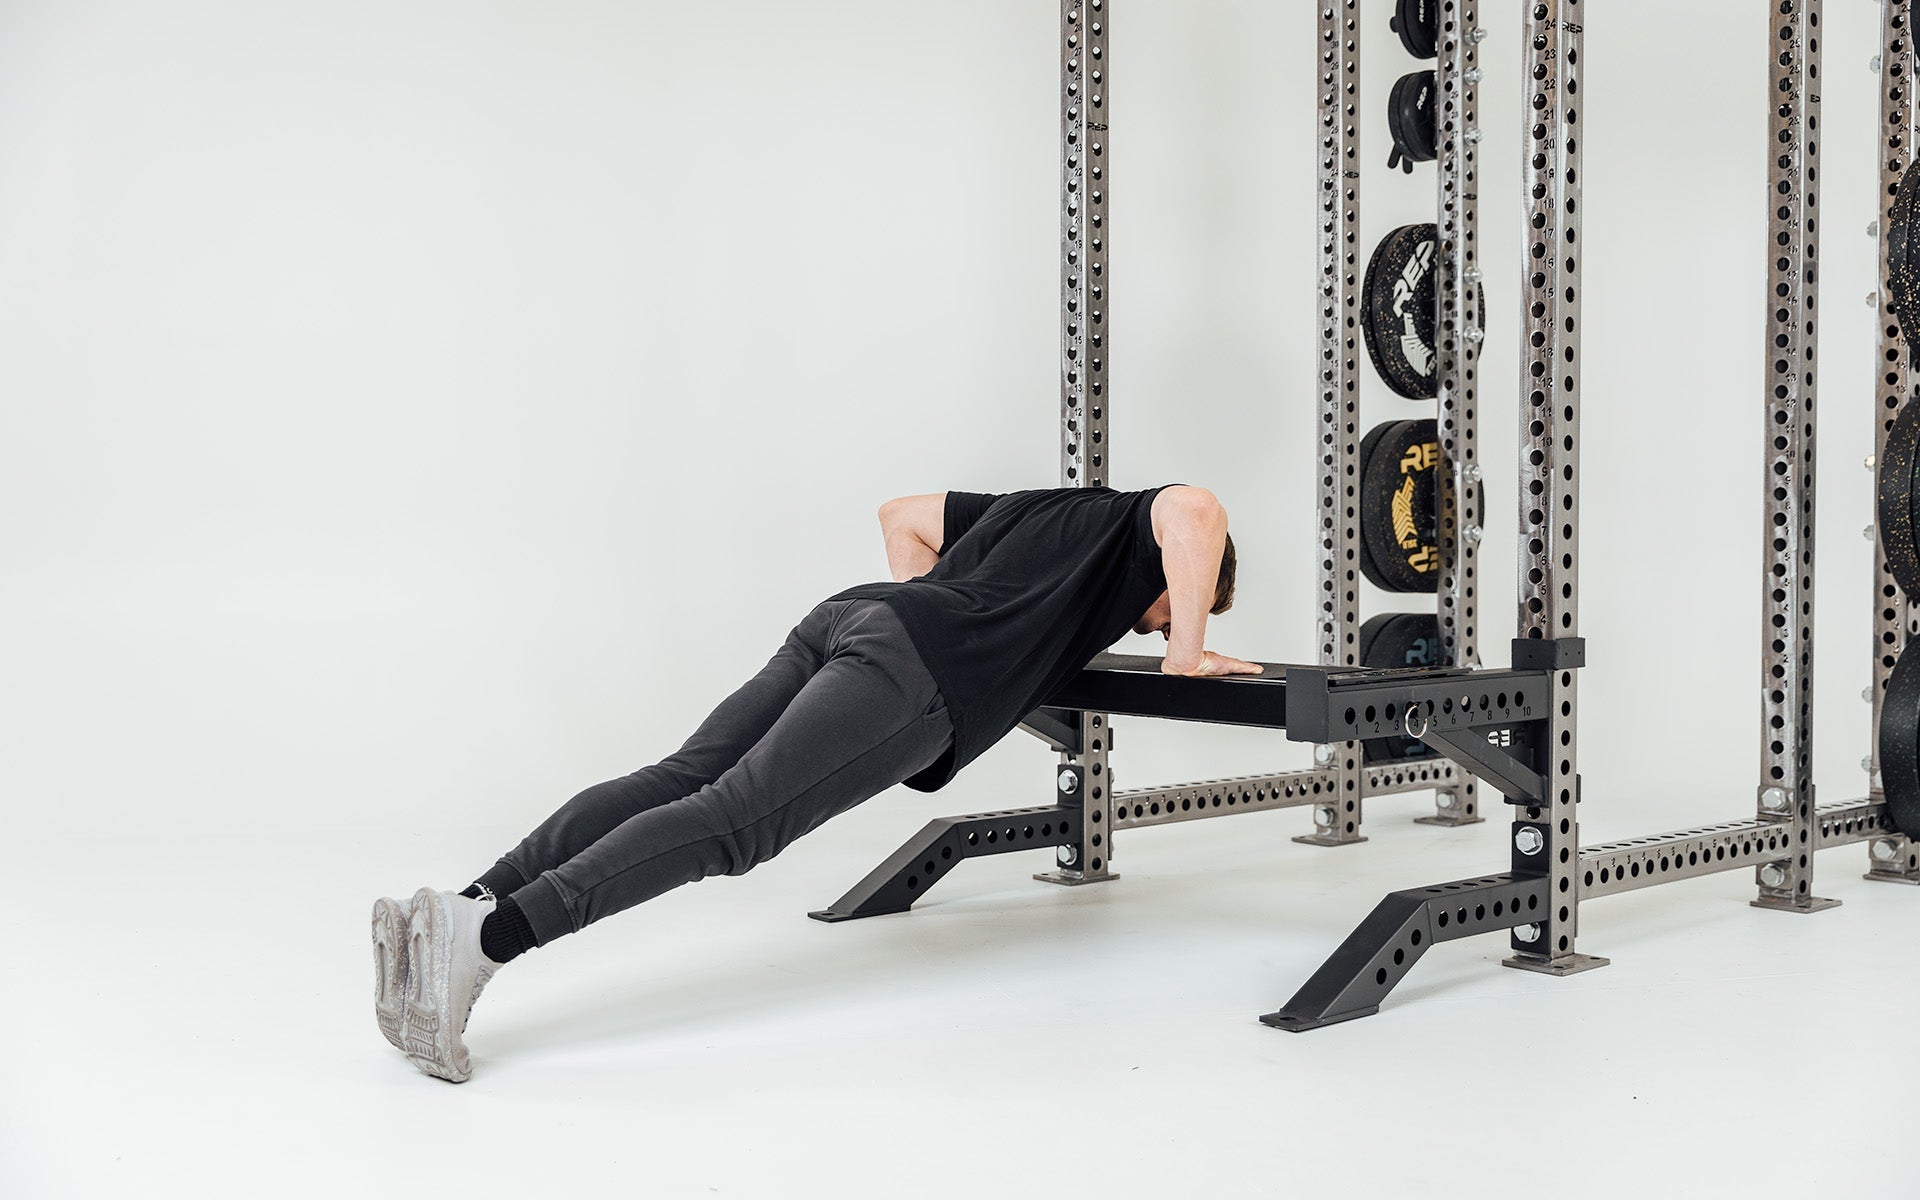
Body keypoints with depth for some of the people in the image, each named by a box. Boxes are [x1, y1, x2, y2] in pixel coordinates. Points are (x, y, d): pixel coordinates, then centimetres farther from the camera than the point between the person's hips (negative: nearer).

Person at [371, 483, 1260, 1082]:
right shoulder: (1134, 527, 21)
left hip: (847, 616, 8)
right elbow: (1195, 511, -5)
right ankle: (487, 933, -38)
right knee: (734, 821, -21)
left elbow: (899, 514, 44)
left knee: (675, 782, -9)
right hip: (914, 677, -8)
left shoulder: (1042, 510, 41)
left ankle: (459, 910, -26)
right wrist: (1187, 654, 6)